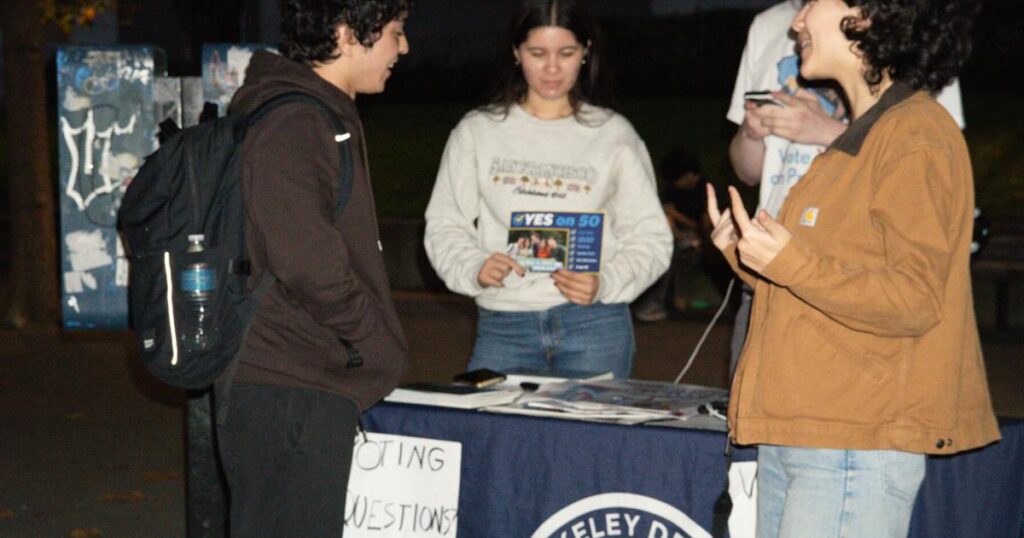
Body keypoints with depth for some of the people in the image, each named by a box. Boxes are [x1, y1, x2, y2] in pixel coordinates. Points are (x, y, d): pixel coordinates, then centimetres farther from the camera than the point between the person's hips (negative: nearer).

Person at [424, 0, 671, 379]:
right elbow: (444, 226, 8)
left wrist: (603, 284, -12)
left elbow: (649, 237, 7)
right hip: (502, 328, 1)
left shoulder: (614, 135, 7)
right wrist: (474, 269, -13)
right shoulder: (478, 132, 9)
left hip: (594, 323, -1)